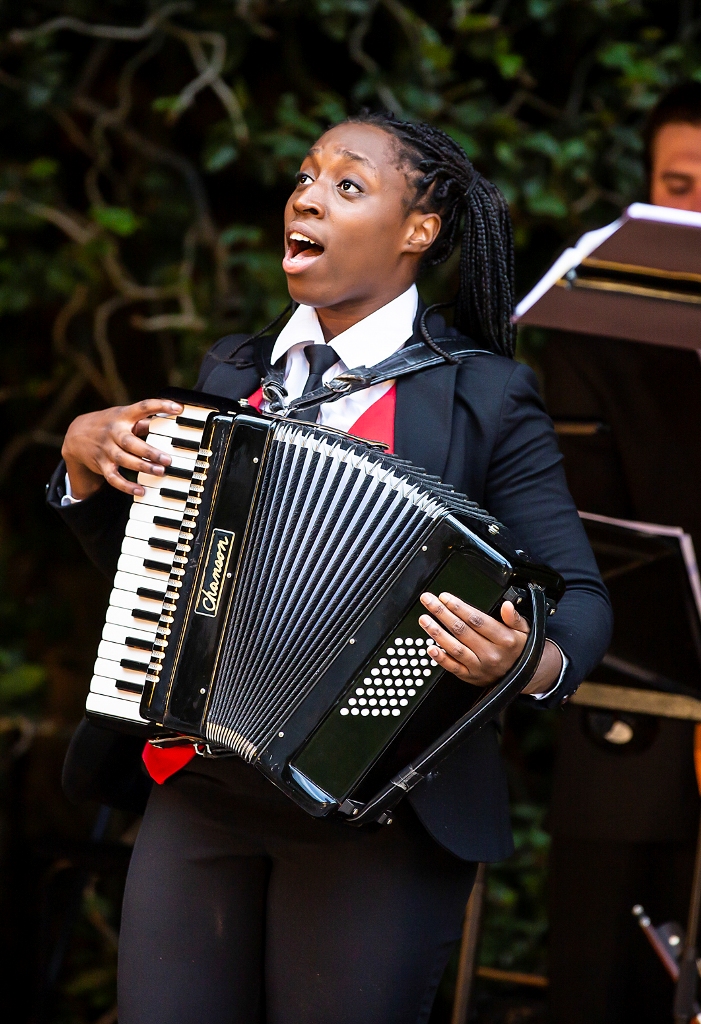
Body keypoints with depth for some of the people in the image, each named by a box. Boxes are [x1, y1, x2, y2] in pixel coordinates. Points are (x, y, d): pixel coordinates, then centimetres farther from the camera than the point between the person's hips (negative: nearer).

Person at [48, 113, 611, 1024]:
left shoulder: (483, 397, -3)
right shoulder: (233, 371, 13)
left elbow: (578, 595, -6)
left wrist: (535, 663, -28)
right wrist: (86, 459, 1)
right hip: (199, 795, 5)